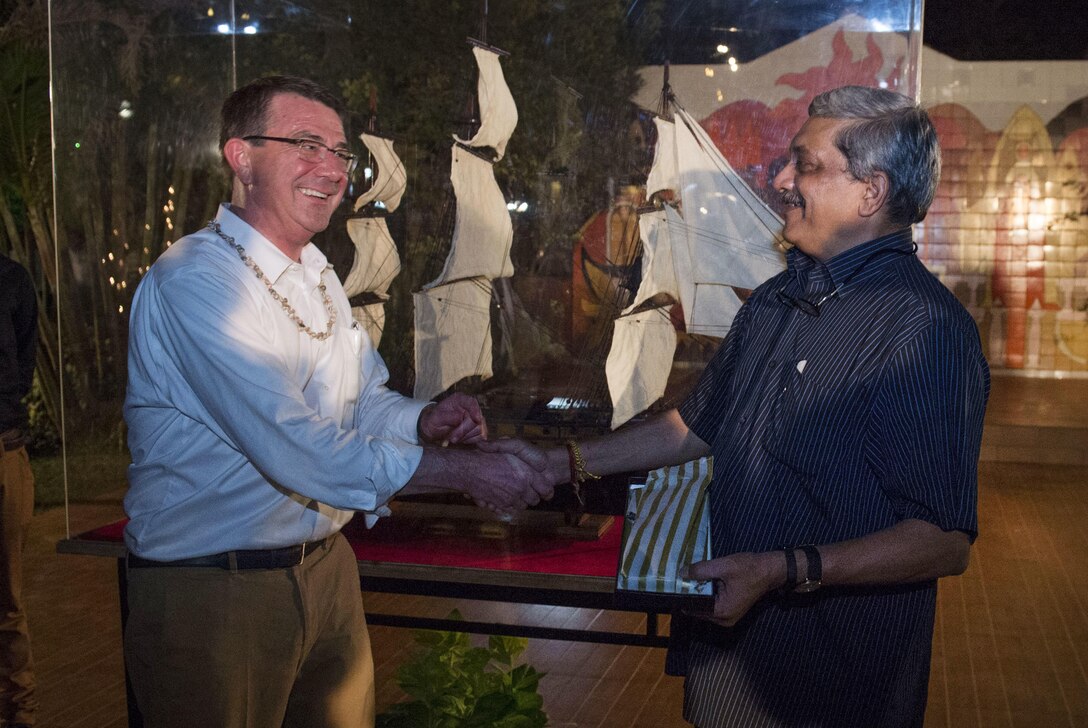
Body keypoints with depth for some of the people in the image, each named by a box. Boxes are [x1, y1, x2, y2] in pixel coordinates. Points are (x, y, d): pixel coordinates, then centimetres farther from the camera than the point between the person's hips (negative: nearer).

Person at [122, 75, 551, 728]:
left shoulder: (315, 271, 11)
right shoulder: (193, 281, -20)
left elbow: (365, 402, 14)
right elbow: (297, 449, -27)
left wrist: (425, 420, -9)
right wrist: (464, 470, -23)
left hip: (325, 567, 8)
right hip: (210, 592, -8)